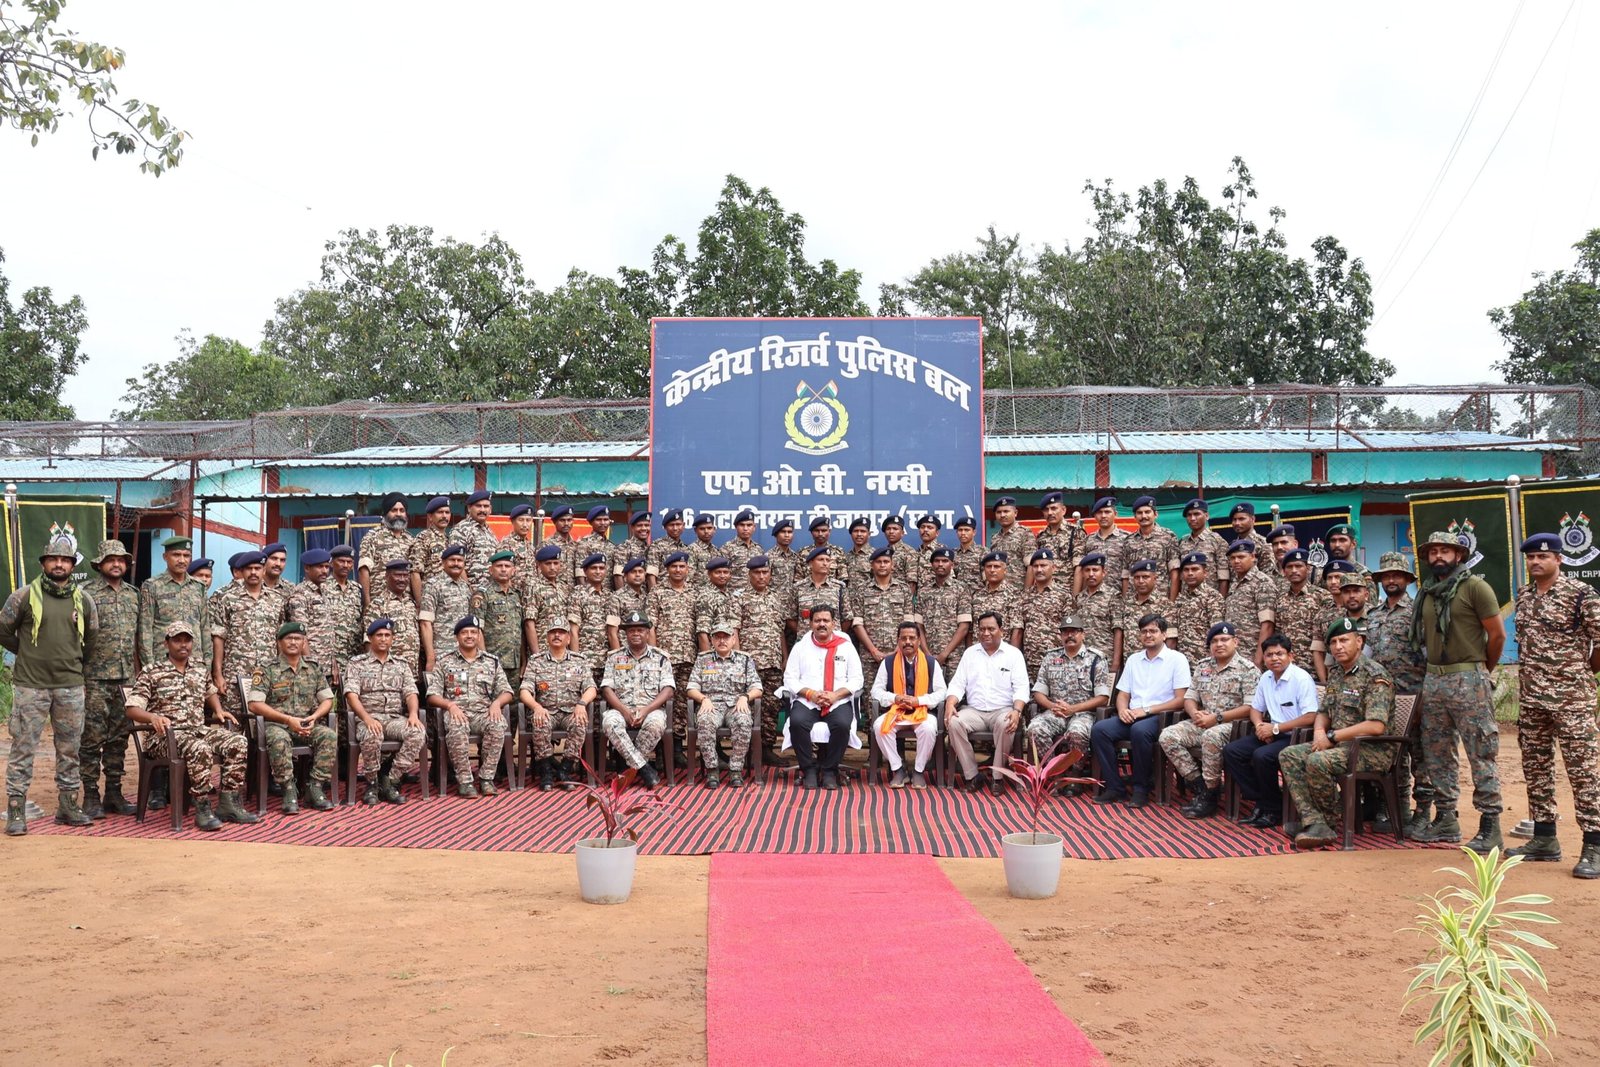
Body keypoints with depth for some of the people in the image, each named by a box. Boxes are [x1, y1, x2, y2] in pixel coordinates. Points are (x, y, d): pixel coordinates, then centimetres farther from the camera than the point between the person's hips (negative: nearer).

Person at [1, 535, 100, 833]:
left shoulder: (84, 601, 6)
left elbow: (92, 639, 18)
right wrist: (29, 653, 9)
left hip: (71, 686, 3)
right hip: (30, 685, -3)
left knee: (70, 748, 9)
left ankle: (68, 806, 18)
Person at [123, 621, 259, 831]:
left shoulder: (200, 670, 18)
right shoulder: (151, 672, 2)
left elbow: (210, 693, 37)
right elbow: (132, 709, -4)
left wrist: (219, 710, 16)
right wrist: (153, 717, -25)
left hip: (199, 730, 6)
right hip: (168, 733, -6)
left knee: (238, 742, -21)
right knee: (200, 749, -38)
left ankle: (228, 804, -17)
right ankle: (202, 810, -28)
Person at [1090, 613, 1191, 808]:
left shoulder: (1176, 659, 1)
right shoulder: (1133, 660, 19)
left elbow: (1180, 700, -6)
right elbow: (1123, 694, 19)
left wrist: (1146, 710, -14)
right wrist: (1123, 709, -6)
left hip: (1160, 717, -5)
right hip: (1132, 717, 5)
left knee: (1140, 730, -38)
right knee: (1099, 729, -23)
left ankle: (1141, 789, -21)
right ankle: (1115, 787, -17)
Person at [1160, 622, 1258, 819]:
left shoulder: (1247, 669, -5)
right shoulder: (1202, 666, 14)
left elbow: (1250, 708, -13)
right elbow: (1189, 698, 15)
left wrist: (1216, 718, -19)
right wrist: (1195, 713, -9)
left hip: (1231, 724, -6)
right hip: (1202, 722, 6)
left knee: (1211, 736, -39)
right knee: (1168, 736, -17)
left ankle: (1210, 796, -23)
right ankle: (1199, 787, -12)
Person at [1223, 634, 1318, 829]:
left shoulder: (1302, 679, -14)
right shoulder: (1266, 678, 10)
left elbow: (1310, 717, -21)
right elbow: (1255, 708, 21)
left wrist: (1275, 728, -19)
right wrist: (1260, 725, -3)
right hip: (1273, 734, 8)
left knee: (1262, 756, -32)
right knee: (1231, 751, -8)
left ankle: (1274, 811, -11)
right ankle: (1261, 803, -2)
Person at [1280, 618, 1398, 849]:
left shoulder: (1375, 676, -14)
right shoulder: (1335, 673, 14)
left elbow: (1376, 726, -23)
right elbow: (1324, 712, 23)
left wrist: (1333, 737, -19)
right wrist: (1319, 733, -1)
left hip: (1372, 750, -9)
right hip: (1340, 744, 9)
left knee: (1318, 761, -30)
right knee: (1289, 755, -8)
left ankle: (1331, 820, -6)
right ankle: (1315, 824, -20)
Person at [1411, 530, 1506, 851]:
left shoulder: (1474, 586, -6)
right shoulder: (1428, 593, 13)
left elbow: (1498, 634, -6)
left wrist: (1480, 667, 5)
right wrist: (1436, 667, 13)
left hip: (1468, 680, -7)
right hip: (1433, 679, 7)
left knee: (1481, 754, -5)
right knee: (1438, 753, 12)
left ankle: (1490, 826, -2)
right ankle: (1445, 819, 21)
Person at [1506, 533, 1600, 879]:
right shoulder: (1523, 596, 10)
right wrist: (1530, 678, 16)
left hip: (1571, 698, -7)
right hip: (1531, 696, 7)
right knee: (1535, 768, 11)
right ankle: (1544, 839, 21)